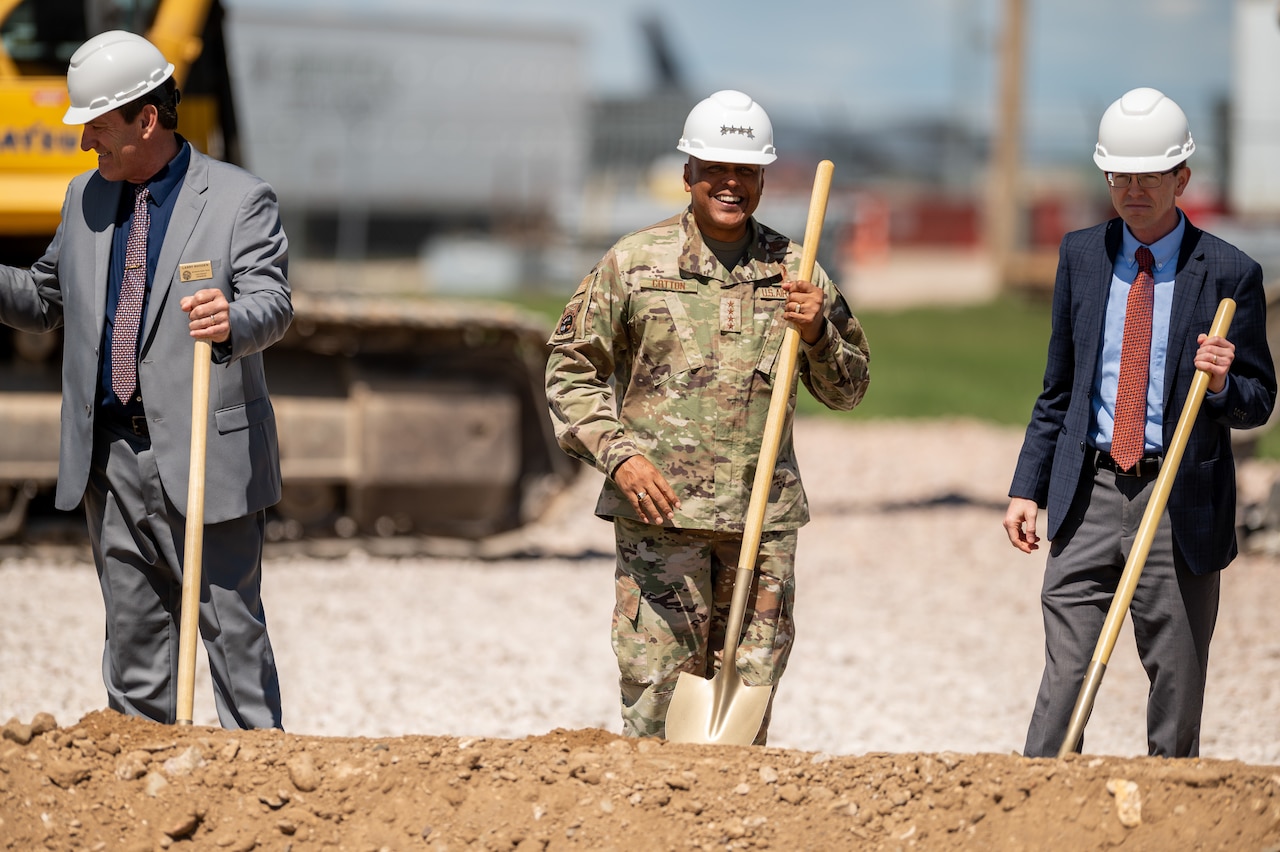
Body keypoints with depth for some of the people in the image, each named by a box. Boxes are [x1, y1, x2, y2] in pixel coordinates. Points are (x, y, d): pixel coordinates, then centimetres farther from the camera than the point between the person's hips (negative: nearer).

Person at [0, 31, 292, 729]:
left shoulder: (240, 200, -6)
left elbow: (273, 305, -18)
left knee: (232, 628, -3)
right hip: (110, 457, 6)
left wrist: (232, 321, -41)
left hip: (203, 454, -6)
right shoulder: (86, 198, 12)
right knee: (133, 632, 12)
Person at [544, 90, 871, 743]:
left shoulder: (793, 271, 11)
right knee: (657, 694, -7)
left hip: (764, 517, 3)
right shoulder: (634, 262, 4)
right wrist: (619, 455, -10)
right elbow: (571, 370, 5)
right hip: (659, 513, -3)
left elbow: (848, 388, 15)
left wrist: (818, 332, -6)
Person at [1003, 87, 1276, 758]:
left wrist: (1223, 384, -20)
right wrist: (1027, 487, 9)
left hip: (1181, 500, -2)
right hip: (1090, 490, 2)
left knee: (1176, 683, 3)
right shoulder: (1081, 256, 9)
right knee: (1064, 673, -4)